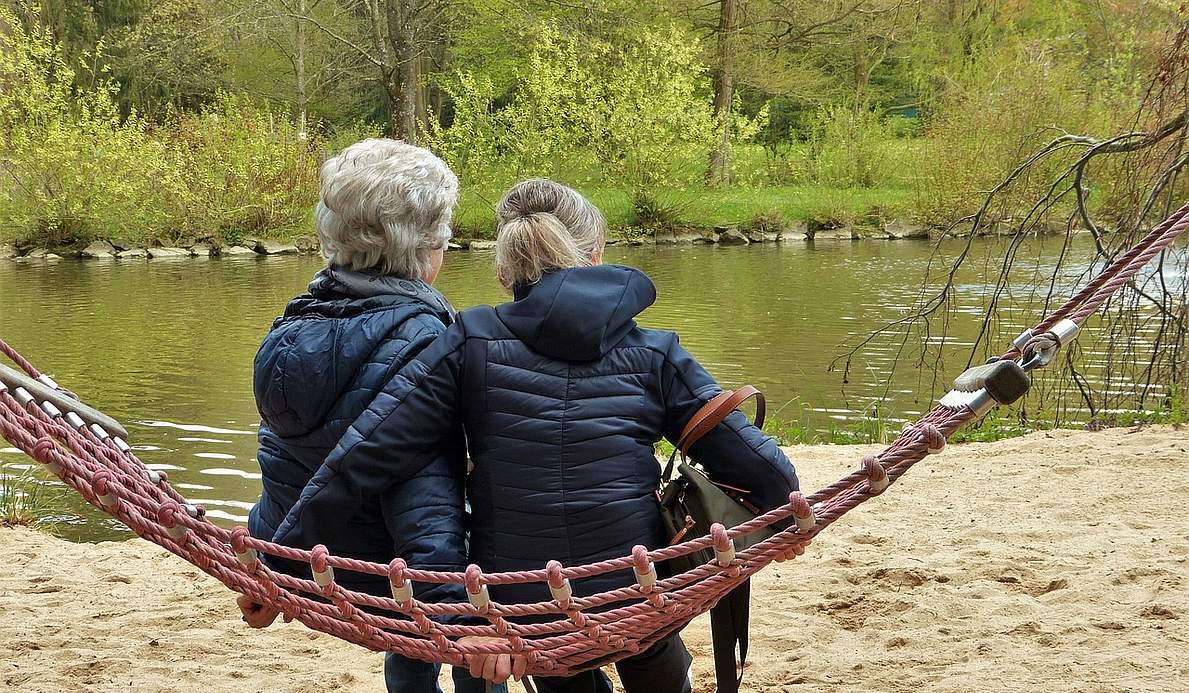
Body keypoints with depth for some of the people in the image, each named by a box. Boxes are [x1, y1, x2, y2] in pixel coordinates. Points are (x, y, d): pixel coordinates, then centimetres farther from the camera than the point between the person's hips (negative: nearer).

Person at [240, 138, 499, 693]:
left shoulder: (297, 323, 1)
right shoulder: (415, 342, -23)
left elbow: (284, 466, 11)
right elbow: (426, 507, -32)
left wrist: (268, 575, 20)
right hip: (378, 581, -8)